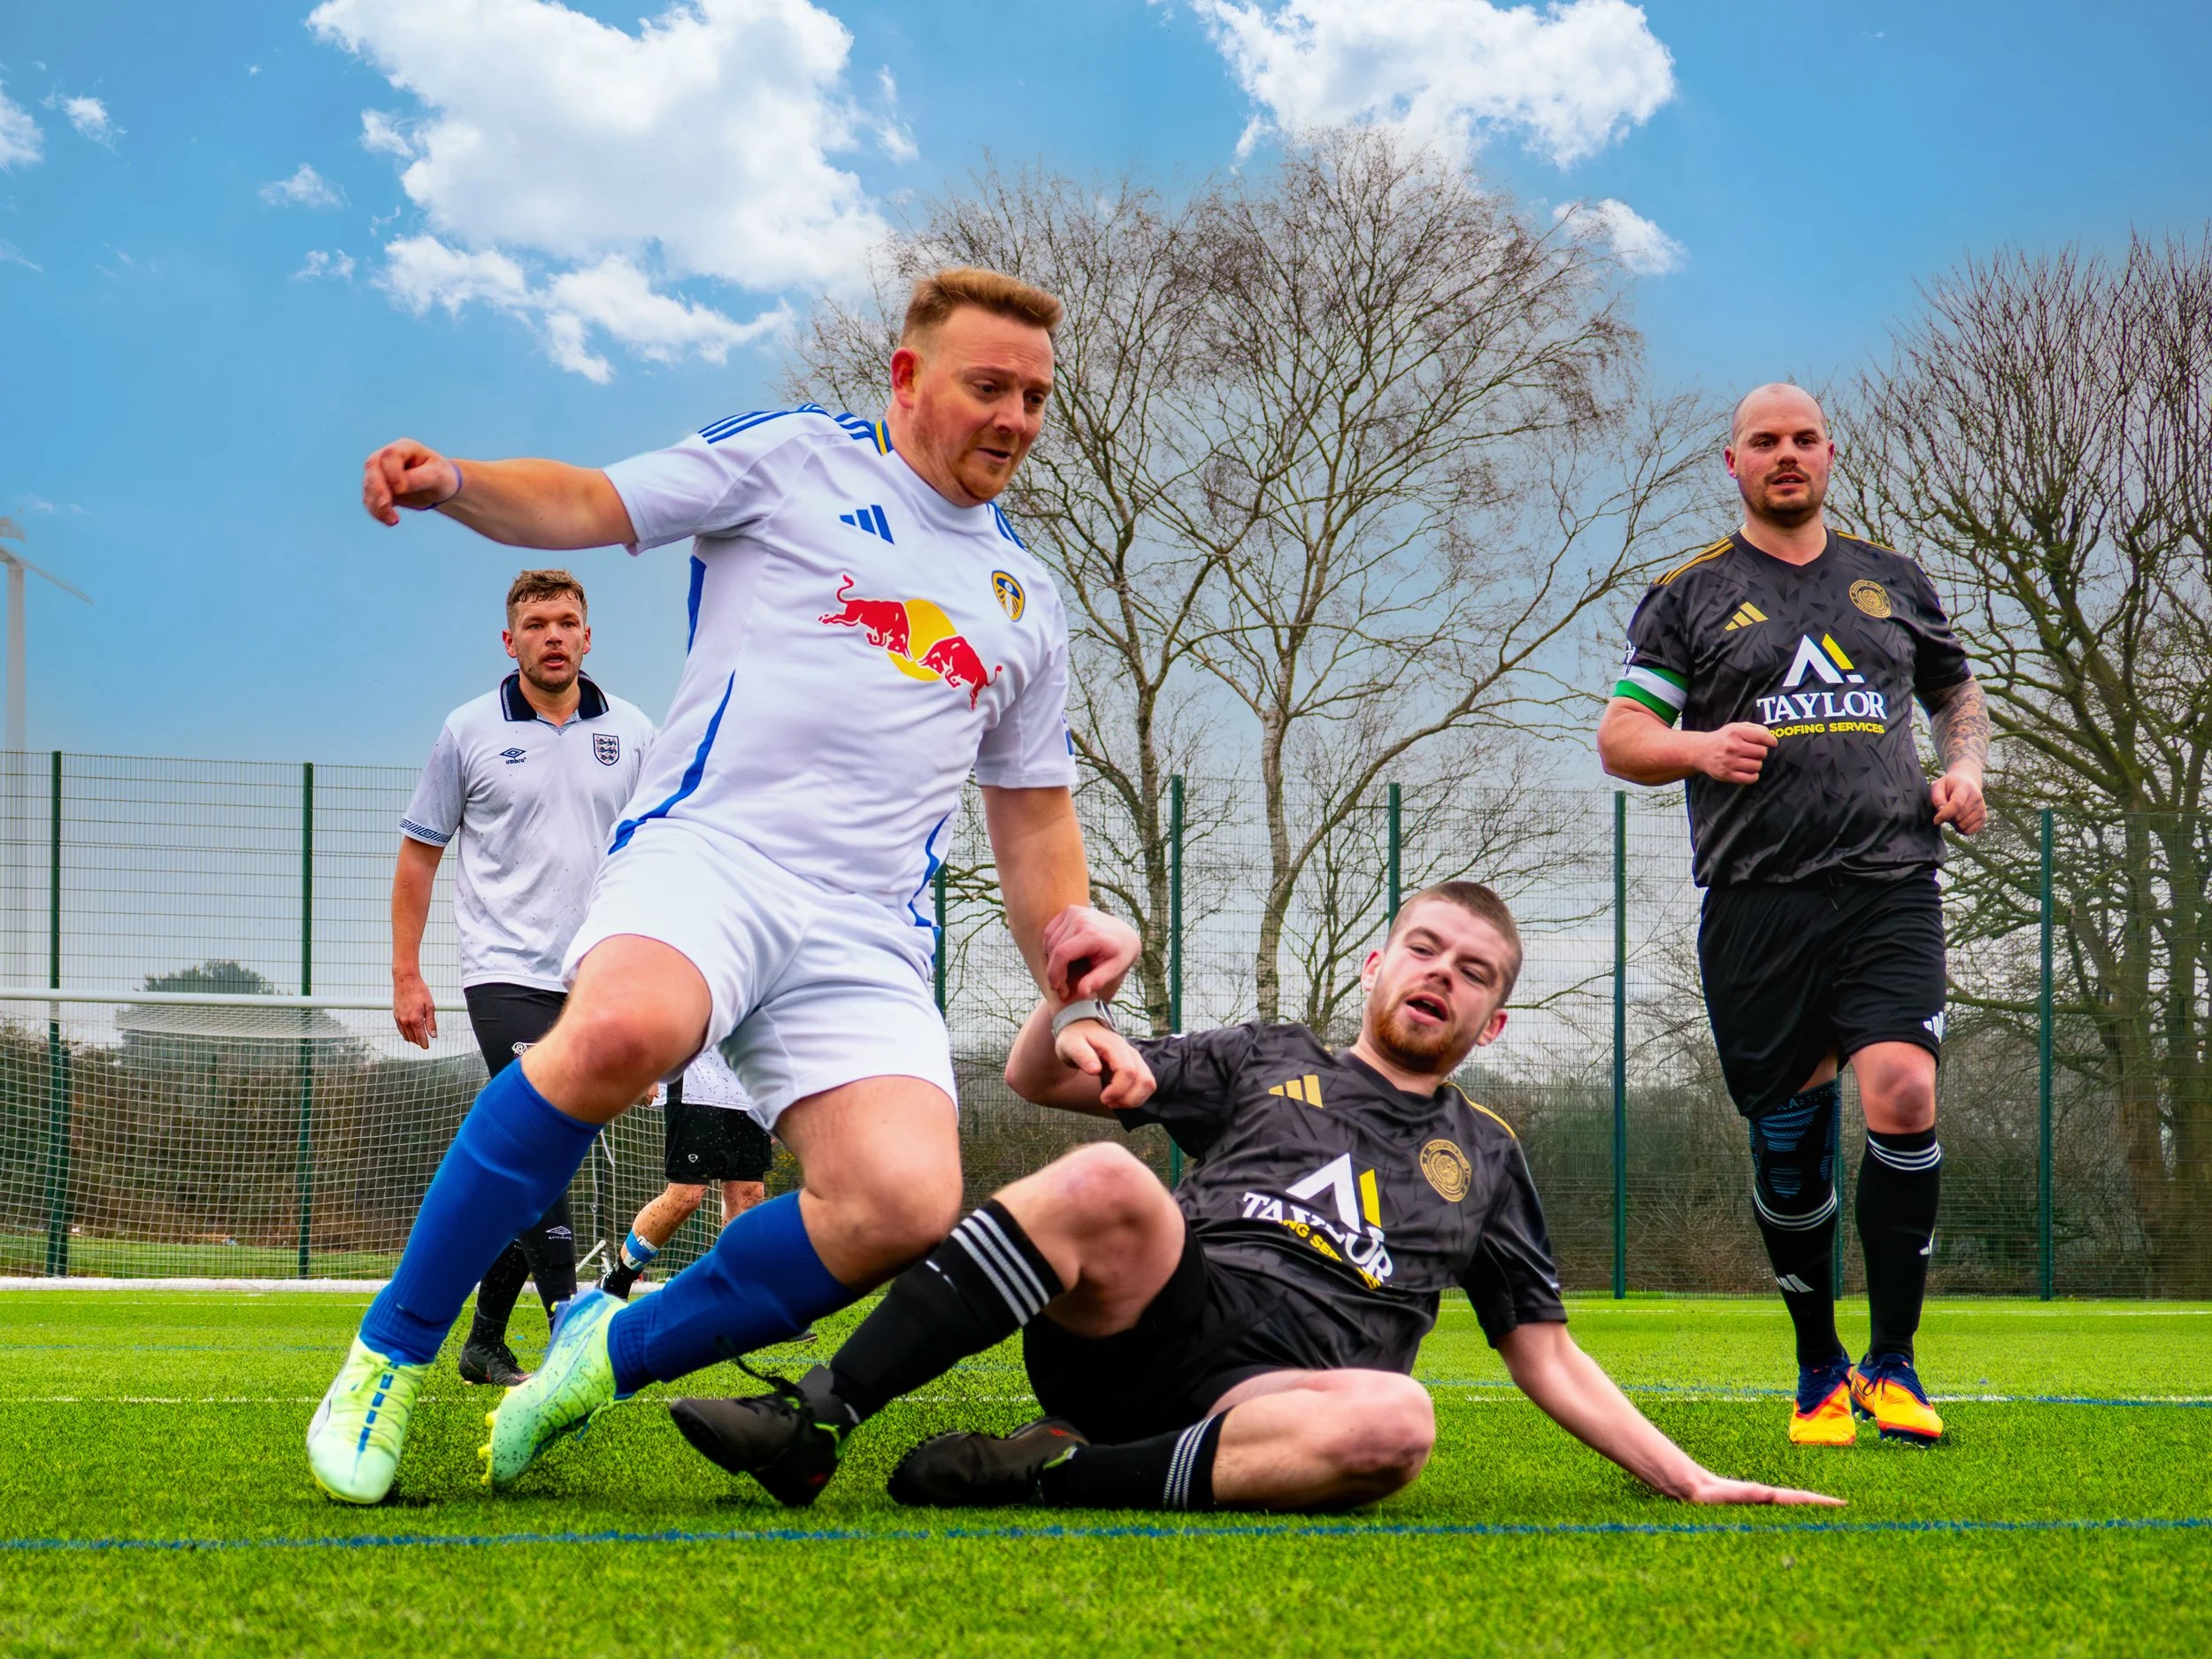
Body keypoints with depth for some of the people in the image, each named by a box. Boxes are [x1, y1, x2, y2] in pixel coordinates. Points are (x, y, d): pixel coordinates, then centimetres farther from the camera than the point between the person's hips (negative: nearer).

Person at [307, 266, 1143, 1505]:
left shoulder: (1027, 597, 27)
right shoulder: (795, 459, 12)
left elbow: (1032, 803, 33)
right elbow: (591, 505, 3)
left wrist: (1063, 928, 14)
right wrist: (457, 483, -17)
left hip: (870, 932, 5)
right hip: (707, 847, -4)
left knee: (905, 1207, -22)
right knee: (623, 1028, -39)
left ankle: (616, 1353, 2)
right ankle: (394, 1354, -21)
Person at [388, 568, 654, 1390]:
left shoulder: (631, 734, 8)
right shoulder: (469, 732, 1)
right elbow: (418, 855, 7)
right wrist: (406, 974, 3)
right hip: (506, 973, -3)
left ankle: (485, 1340, 17)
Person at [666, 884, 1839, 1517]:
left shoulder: (1485, 1159, 27)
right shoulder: (1267, 1064, 23)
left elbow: (1549, 1361, 27)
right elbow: (1033, 1080, 18)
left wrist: (1690, 1482, 16)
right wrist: (1070, 1021, -7)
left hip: (1276, 1397, 1)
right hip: (1150, 1328, 0)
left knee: (1393, 1420, -36)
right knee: (1105, 1180, -33)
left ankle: (1060, 1473, -29)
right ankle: (814, 1421, -35)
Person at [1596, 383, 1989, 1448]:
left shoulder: (1894, 582, 18)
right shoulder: (1688, 595, 10)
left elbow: (1957, 691, 31)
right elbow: (1619, 738, 6)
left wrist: (1965, 768, 10)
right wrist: (1699, 747, -14)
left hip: (1889, 889, 1)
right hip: (1756, 898, -1)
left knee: (1903, 1092, -18)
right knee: (1788, 1139, 2)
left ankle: (1890, 1362, -5)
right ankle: (1818, 1370, 20)